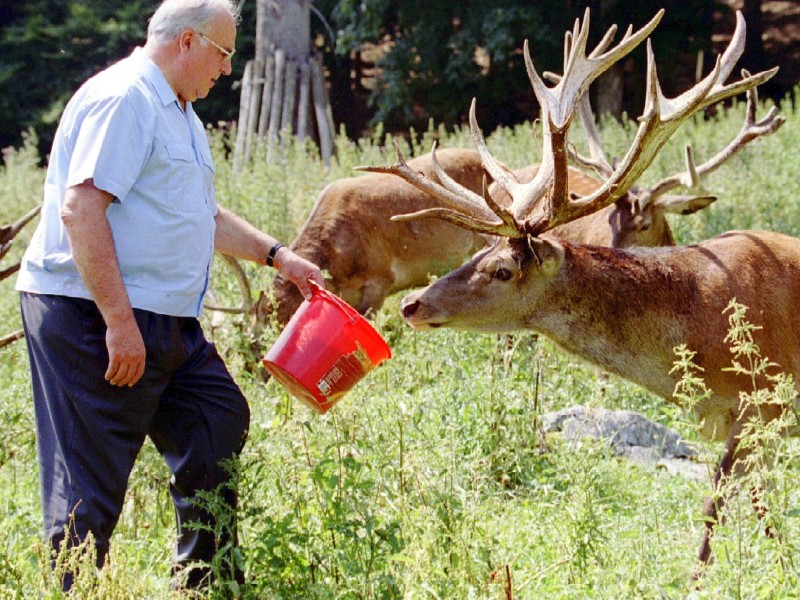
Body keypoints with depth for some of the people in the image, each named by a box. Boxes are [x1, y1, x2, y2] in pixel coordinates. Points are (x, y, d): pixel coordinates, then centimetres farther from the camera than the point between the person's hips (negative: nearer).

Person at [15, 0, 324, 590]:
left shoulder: (178, 113, 20)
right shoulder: (123, 99, -14)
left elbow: (204, 214, 33)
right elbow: (80, 209, -24)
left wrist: (277, 255, 27)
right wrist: (119, 321, -27)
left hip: (163, 319, 11)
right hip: (95, 315, -11)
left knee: (219, 420, 16)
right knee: (94, 477, -9)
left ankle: (206, 581, 28)